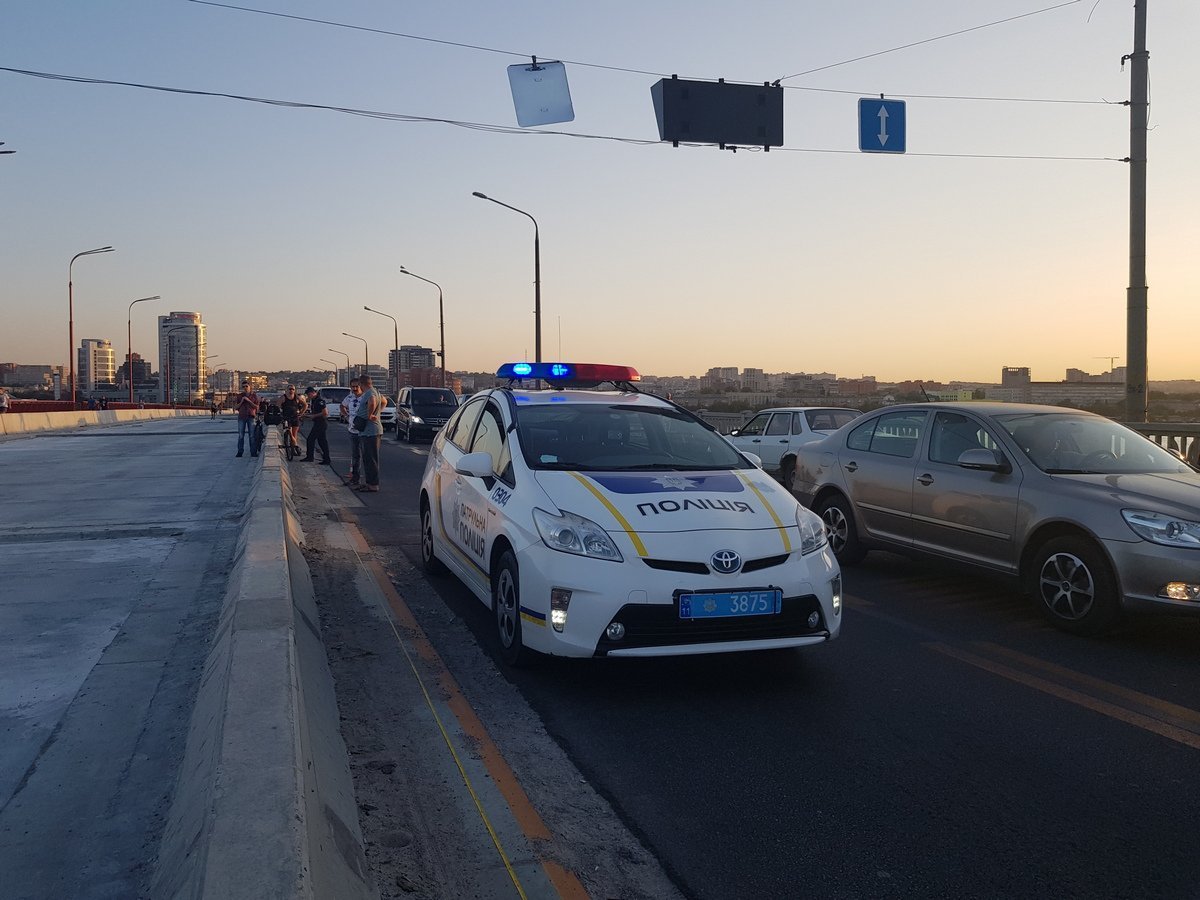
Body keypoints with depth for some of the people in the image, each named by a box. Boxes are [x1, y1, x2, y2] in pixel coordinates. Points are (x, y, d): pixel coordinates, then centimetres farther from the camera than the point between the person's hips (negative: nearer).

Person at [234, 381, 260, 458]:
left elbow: (256, 406, -1)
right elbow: (237, 407, 10)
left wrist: (248, 400, -11)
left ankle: (253, 452, -1)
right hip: (241, 417, 2)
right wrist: (241, 401, -6)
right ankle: (240, 451, 3)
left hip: (251, 416, -2)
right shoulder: (239, 396, 11)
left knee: (252, 435, -4)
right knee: (241, 435, -1)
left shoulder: (254, 395, 6)